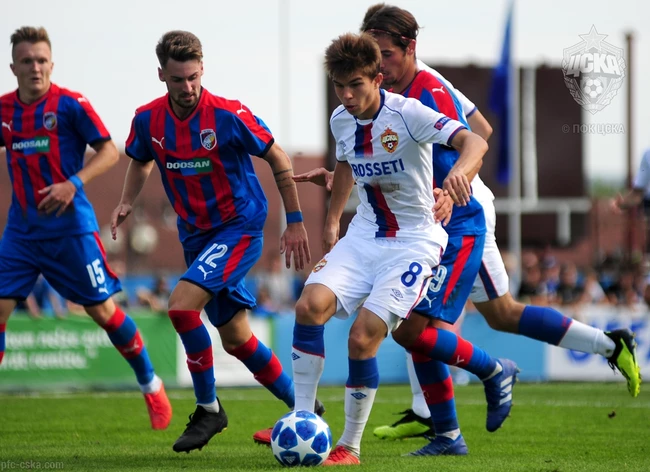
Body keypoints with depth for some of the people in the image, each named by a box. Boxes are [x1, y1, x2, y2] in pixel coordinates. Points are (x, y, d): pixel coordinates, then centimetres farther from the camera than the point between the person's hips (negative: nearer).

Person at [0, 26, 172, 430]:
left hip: (70, 226, -4)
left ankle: (151, 385, 17)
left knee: (102, 309, 0)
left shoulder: (71, 105, -9)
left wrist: (73, 184, -19)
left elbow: (109, 151, -6)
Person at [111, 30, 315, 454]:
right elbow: (141, 162, 18)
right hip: (196, 235, 6)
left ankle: (209, 408, -9)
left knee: (181, 304, -24)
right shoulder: (148, 120, -4)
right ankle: (301, 407, 28)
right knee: (236, 339, 10)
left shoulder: (229, 115, -18)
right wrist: (127, 203, 0)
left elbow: (278, 159, -6)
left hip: (240, 227, -6)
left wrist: (295, 222, -6)